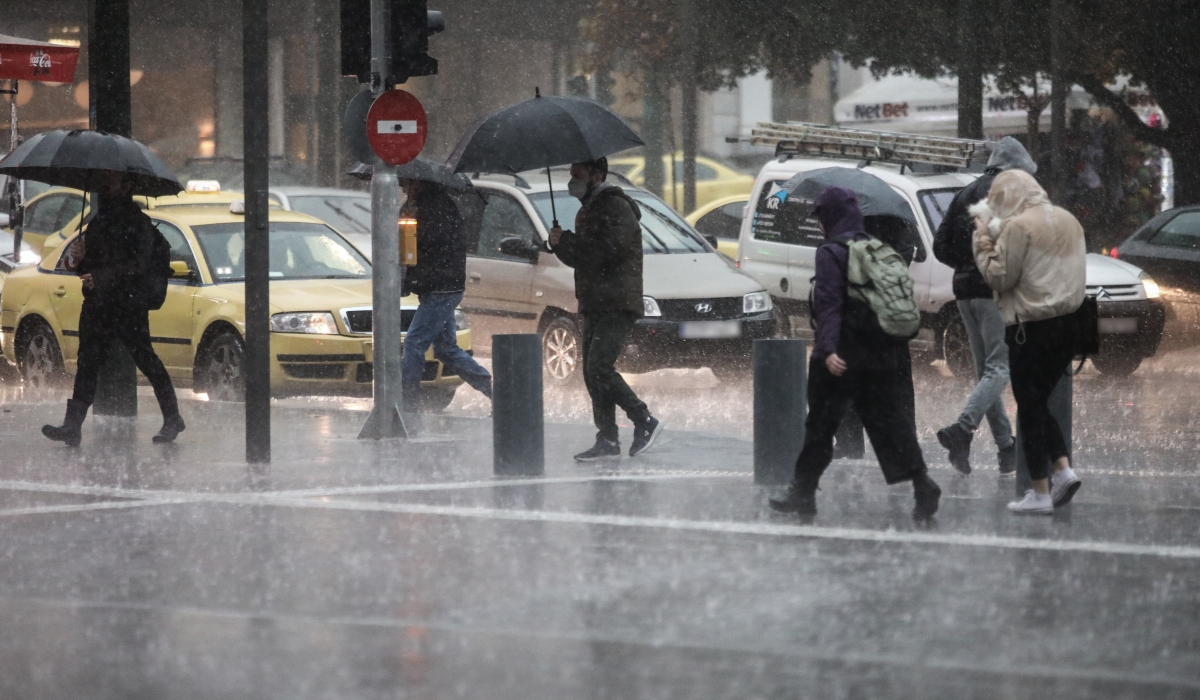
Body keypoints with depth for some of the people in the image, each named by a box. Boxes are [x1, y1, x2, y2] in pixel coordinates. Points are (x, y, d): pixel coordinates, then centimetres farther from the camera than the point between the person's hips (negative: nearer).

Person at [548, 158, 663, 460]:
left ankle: (645, 422, -10)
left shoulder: (615, 207, -10)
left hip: (618, 305, -10)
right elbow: (579, 256, 24)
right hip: (595, 306, 10)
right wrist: (561, 245, 2)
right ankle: (607, 439, 9)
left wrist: (566, 242, -16)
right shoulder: (588, 210, 21)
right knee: (593, 372, 6)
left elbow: (609, 249, -23)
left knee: (600, 368, -18)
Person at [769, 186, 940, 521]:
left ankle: (803, 493, 10)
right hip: (883, 355, 6)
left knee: (820, 424, 4)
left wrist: (828, 349, -25)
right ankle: (921, 483, -9)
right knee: (889, 421, 5)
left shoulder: (831, 253, -9)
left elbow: (829, 304, -19)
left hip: (842, 358, -6)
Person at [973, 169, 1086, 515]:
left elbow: (999, 277, -13)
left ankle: (1040, 493, 3)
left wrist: (984, 242, -1)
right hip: (1066, 322, 7)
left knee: (1029, 407, 2)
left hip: (1031, 327, -7)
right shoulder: (1067, 220, 11)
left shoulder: (1018, 226, -14)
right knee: (1040, 402, 20)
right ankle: (1063, 469, 5)